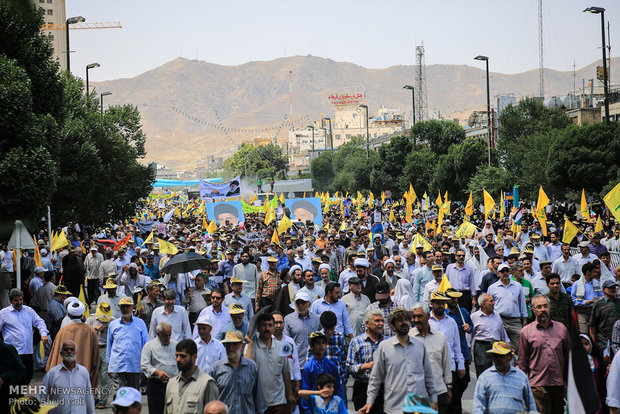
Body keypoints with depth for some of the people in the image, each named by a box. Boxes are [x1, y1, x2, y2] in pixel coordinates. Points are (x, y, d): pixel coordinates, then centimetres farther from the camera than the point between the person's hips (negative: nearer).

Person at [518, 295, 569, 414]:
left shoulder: (561, 328, 10)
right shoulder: (526, 331, 3)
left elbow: (568, 356, 14)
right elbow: (522, 361, 6)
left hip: (559, 384, 3)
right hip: (538, 386, -3)